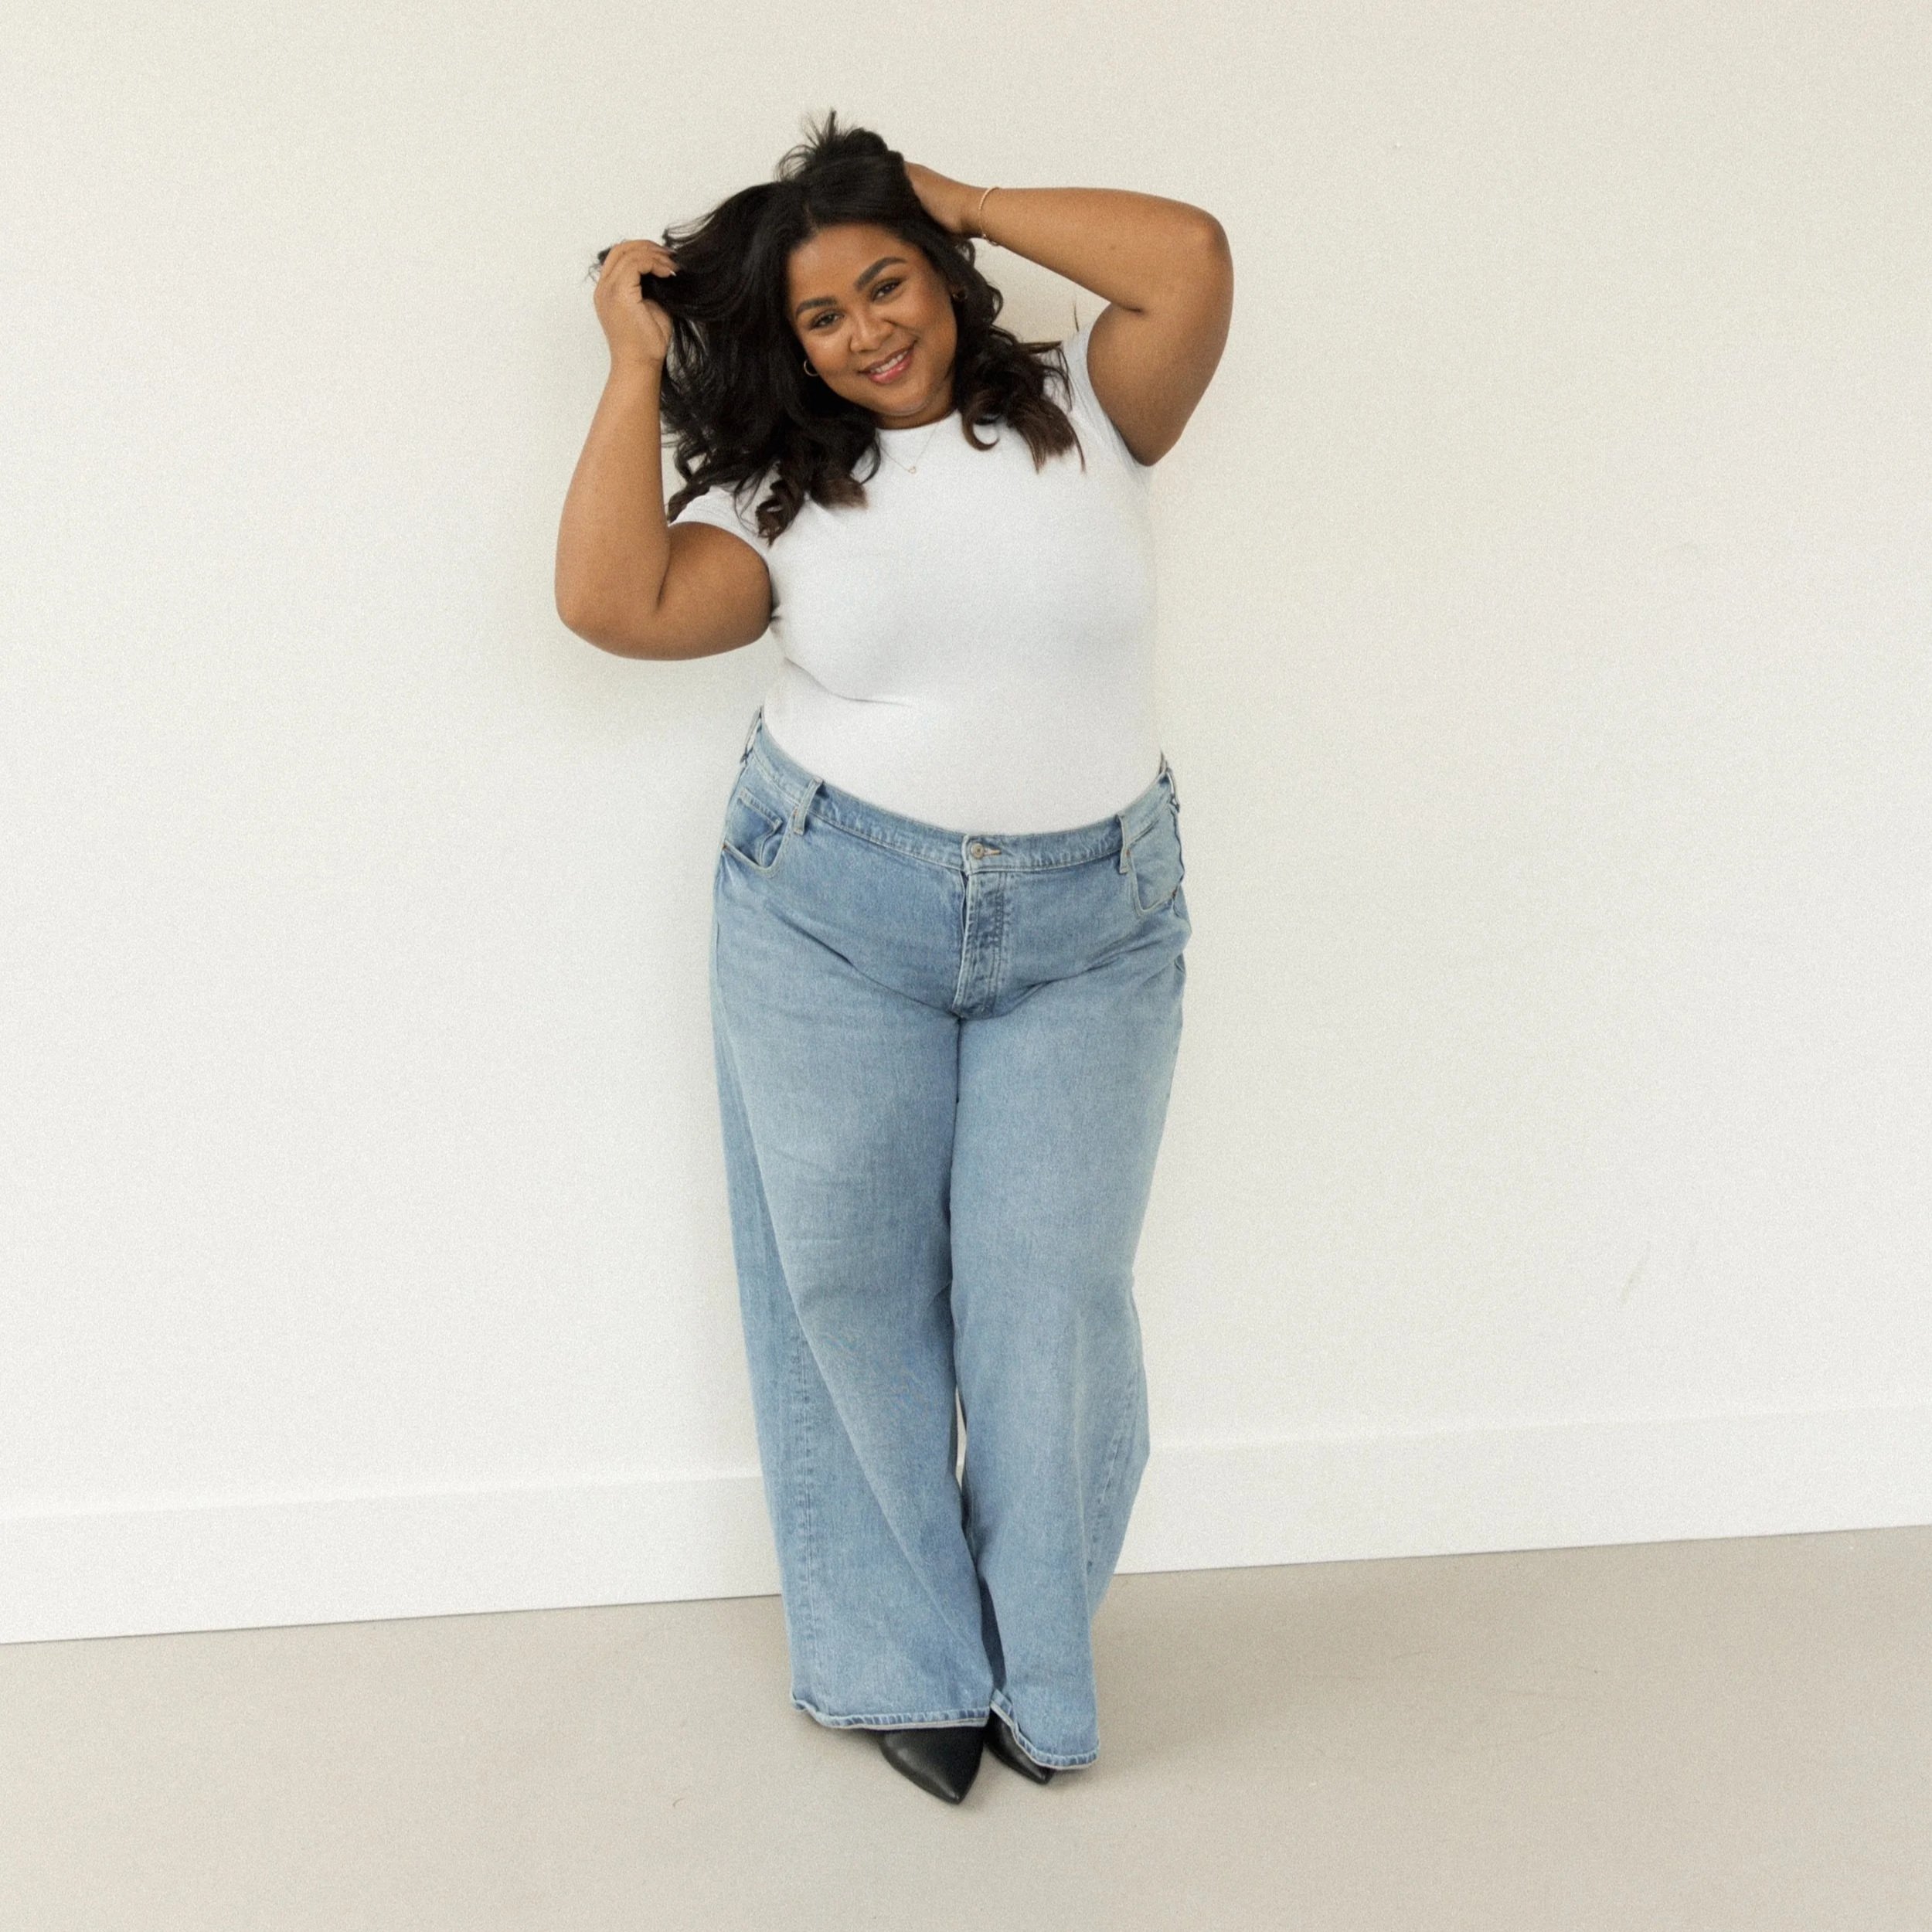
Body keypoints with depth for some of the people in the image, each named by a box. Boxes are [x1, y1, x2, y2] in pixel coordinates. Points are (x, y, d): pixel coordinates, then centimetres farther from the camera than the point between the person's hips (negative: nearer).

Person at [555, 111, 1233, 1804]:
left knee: (1049, 1300, 2)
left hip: (1090, 932, -1)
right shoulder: (786, 492, 4)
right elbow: (612, 601, -10)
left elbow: (1190, 256, -13)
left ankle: (1039, 1673, 21)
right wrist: (638, 365, -4)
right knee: (849, 1287, 6)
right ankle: (908, 1661, 23)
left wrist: (964, 201, -3)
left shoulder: (1084, 413, 2)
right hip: (832, 917, 1)